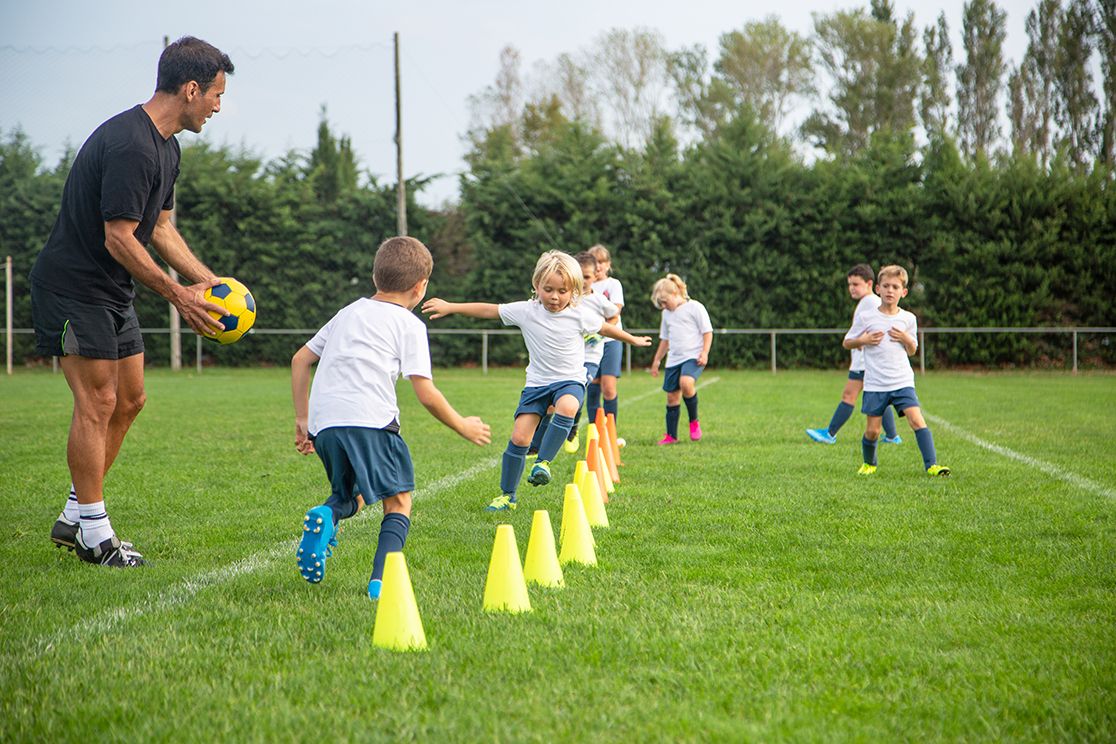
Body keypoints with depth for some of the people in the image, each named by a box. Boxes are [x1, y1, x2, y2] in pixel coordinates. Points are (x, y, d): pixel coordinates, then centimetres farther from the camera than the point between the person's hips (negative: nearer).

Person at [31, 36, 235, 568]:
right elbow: (119, 239, -24)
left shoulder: (166, 147, 9)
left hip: (112, 292, 10)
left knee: (129, 399, 10)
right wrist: (178, 295, -18)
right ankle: (94, 534, 0)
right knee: (97, 403, -8)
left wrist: (209, 281, 7)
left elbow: (159, 227, 16)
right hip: (72, 289, -10)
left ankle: (74, 518, 19)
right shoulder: (129, 146, -24)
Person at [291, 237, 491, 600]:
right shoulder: (409, 324, 7)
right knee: (398, 502, 9)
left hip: (323, 422, 5)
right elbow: (426, 394, 1)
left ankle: (327, 514, -9)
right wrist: (462, 426, 15)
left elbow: (300, 359, 27)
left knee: (352, 495, 25)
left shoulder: (348, 312, 26)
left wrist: (302, 419, 31)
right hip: (369, 420, -5)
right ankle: (382, 579, -12)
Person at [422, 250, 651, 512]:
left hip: (570, 380, -1)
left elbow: (606, 328, 10)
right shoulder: (526, 311, -7)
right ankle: (507, 495, 8)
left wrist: (634, 340, 23)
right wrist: (450, 307, -5)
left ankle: (543, 461, -22)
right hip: (537, 382, 2)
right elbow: (488, 310, -3)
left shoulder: (580, 315, -8)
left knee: (566, 407, -37)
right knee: (519, 437, -6)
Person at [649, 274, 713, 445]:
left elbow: (707, 332, -3)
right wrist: (656, 360, 27)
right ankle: (671, 436, 14)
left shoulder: (695, 307, -3)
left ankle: (694, 421, -12)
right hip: (673, 359, 7)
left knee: (686, 383, -32)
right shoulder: (667, 313, 18)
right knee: (672, 396, 5)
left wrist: (704, 353, -14)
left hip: (693, 357, -7)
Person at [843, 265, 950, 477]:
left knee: (917, 420, -15)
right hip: (875, 385, -1)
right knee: (873, 430, 3)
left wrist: (906, 339, -5)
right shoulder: (866, 318, -1)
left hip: (902, 382, 1)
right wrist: (864, 340, -11)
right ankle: (869, 463, 29)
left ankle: (932, 465, -16)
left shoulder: (908, 319, 5)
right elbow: (847, 342, 9)